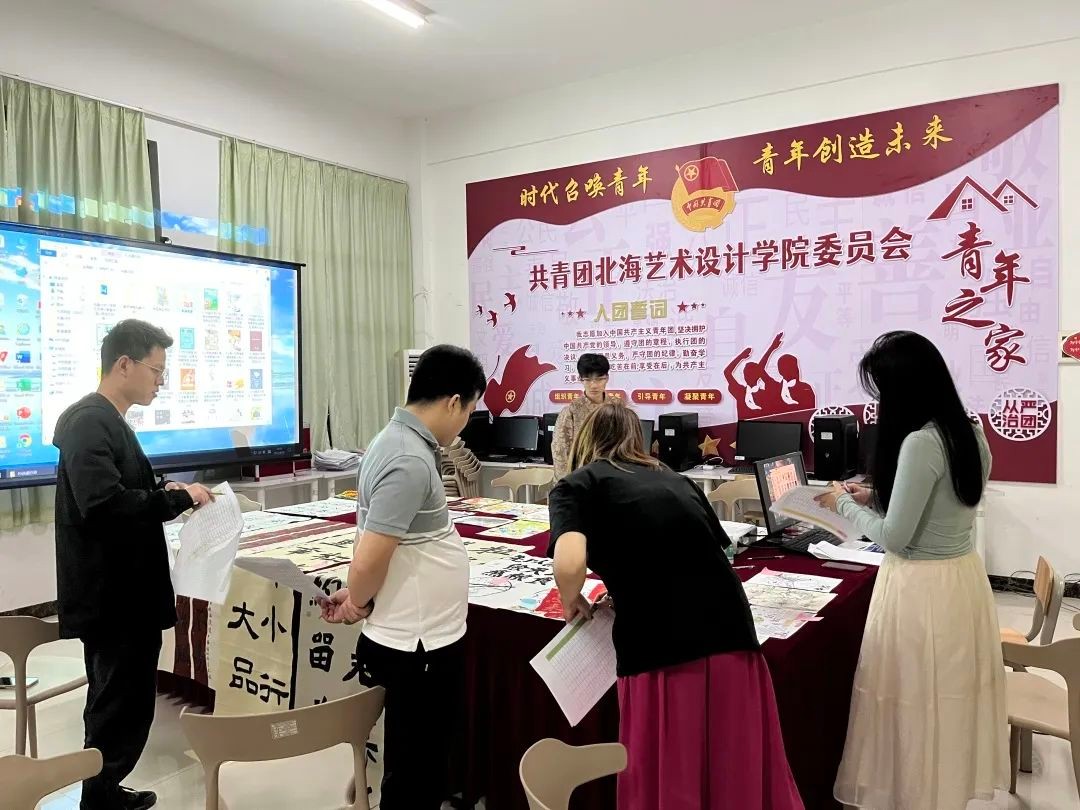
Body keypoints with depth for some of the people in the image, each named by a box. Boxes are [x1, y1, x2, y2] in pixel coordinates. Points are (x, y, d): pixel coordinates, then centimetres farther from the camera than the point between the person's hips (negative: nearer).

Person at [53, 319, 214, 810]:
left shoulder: (107, 420, 13)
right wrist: (178, 498, -21)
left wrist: (165, 493, 5)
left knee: (118, 702, 22)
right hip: (112, 594, -11)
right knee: (123, 706, 1)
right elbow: (103, 504, -30)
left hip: (121, 590, 11)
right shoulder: (88, 421, -19)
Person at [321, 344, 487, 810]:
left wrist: (354, 595, 14)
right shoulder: (411, 461, -26)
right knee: (413, 773, 10)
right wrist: (358, 604, -8)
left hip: (422, 637, 9)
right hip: (418, 645, -9)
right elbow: (368, 562, -27)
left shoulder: (399, 440, 5)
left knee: (421, 764, 25)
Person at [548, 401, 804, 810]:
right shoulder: (675, 480, 21)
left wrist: (571, 602, 9)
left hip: (661, 649, -5)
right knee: (738, 770, 22)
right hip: (730, 635, 5)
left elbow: (570, 565, -12)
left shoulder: (575, 486, 6)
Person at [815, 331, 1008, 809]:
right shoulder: (971, 433, 5)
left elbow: (894, 538, -20)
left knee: (916, 707, 8)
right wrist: (875, 498, 13)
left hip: (923, 589, -9)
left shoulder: (920, 443, -23)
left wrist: (845, 505, -6)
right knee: (950, 702, 22)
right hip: (963, 577, 9)